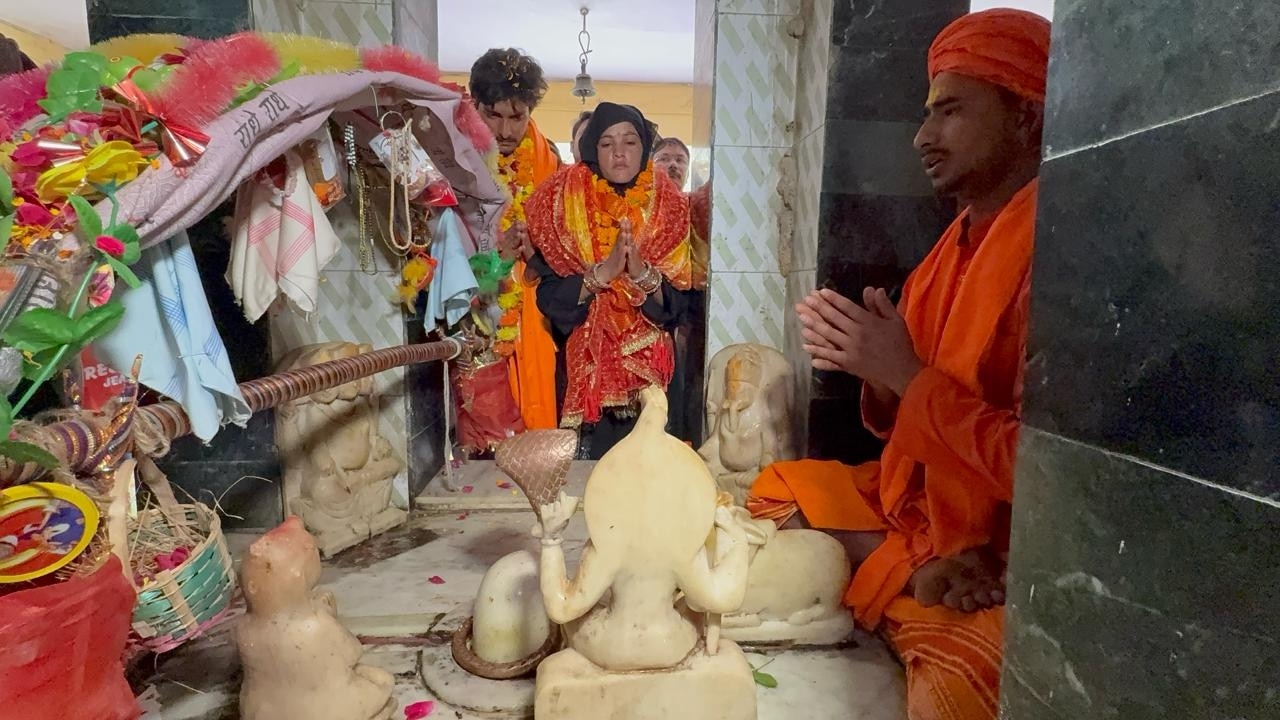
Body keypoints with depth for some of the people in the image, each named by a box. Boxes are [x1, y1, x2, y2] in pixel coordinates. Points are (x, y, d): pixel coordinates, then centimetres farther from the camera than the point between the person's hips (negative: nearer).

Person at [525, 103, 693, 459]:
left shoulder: (667, 206, 1)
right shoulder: (564, 201, -2)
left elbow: (677, 303, -5)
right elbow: (549, 296, -9)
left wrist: (643, 274, -22)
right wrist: (600, 274, -23)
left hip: (646, 368, 1)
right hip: (582, 368, -1)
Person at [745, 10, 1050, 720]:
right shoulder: (959, 244, 8)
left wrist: (905, 373, -18)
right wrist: (872, 371, -9)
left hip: (1003, 554, -9)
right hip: (920, 501, 9)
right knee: (776, 490, 10)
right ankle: (918, 575, -2)